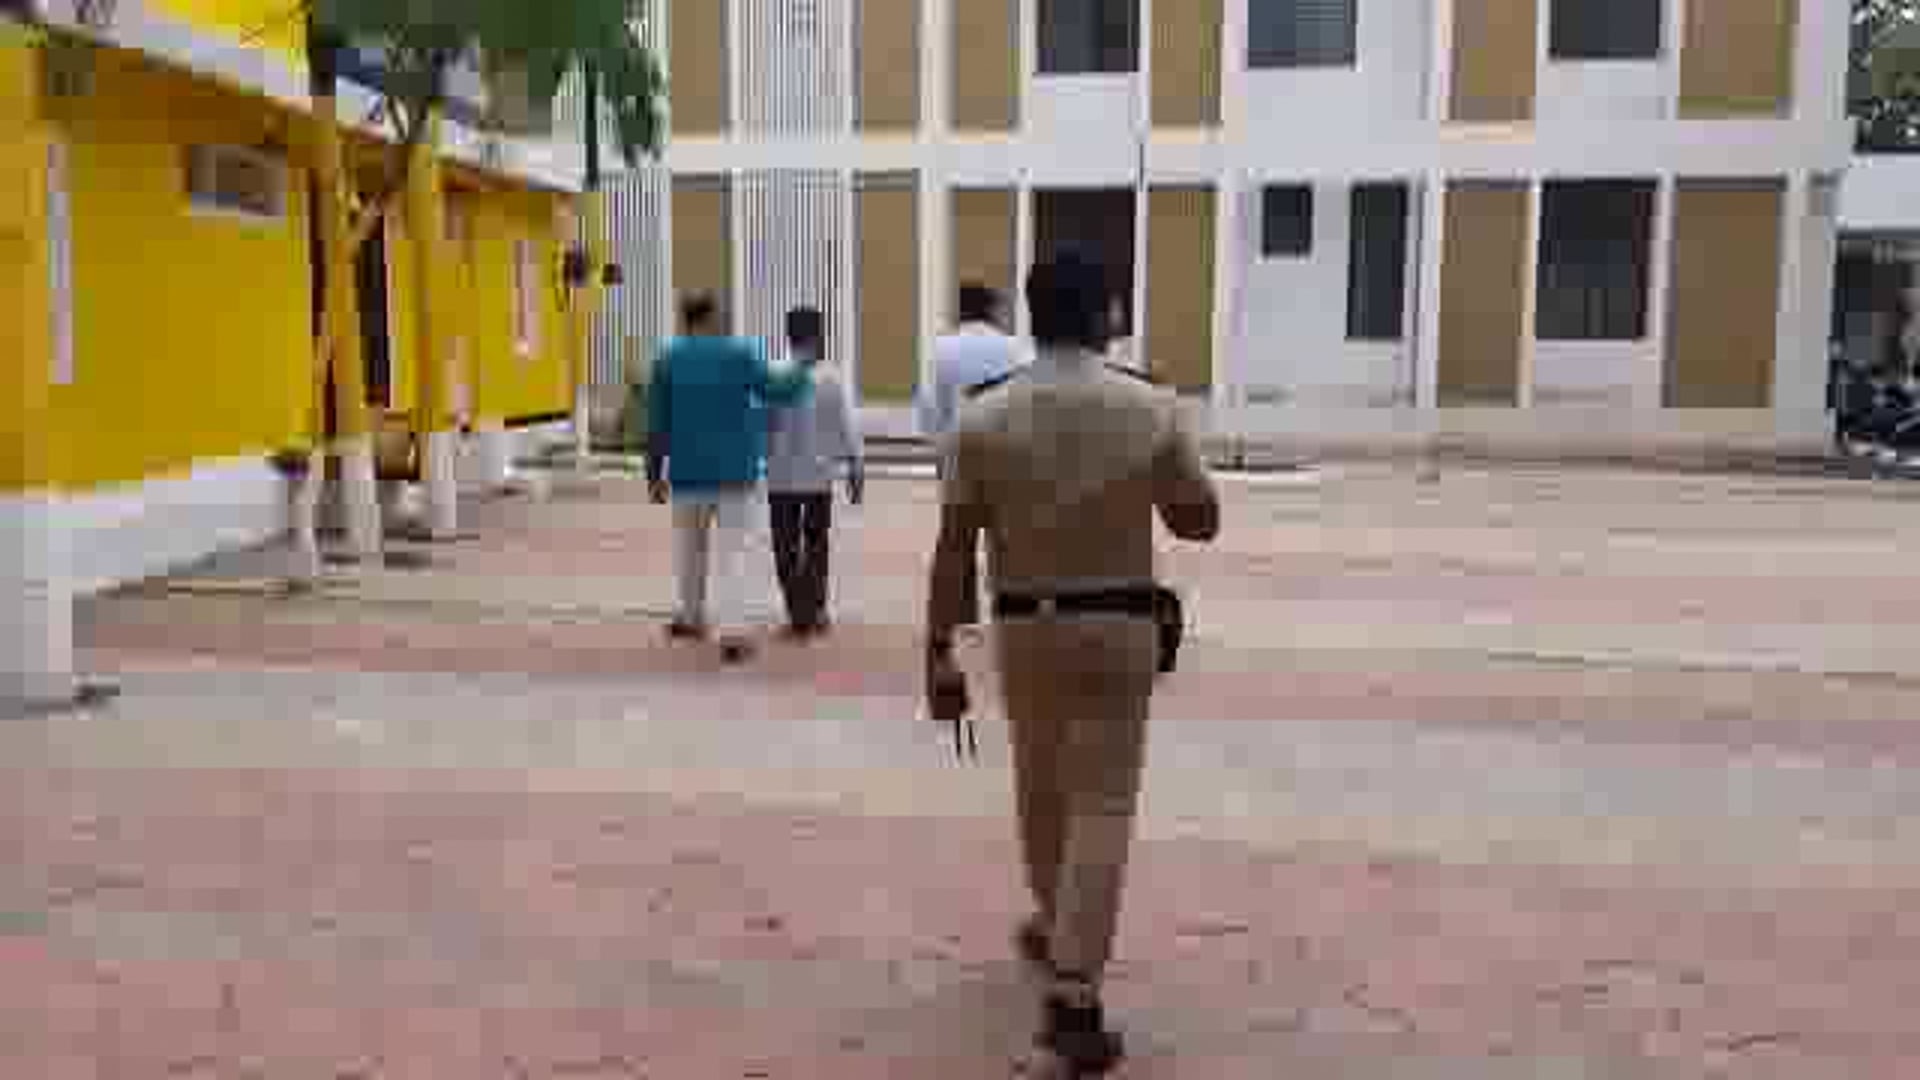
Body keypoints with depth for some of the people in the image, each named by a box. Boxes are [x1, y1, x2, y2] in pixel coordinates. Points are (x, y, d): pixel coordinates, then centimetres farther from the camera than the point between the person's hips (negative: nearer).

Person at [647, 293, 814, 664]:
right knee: (731, 552, -2)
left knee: (690, 545, 22)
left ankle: (693, 615, 36)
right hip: (736, 470, -2)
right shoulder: (742, 352, -4)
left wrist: (655, 472, 7)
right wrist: (803, 367, 12)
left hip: (688, 470, 2)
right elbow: (777, 391, -7)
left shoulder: (668, 358, 2)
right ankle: (731, 633, -12)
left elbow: (657, 422, 1)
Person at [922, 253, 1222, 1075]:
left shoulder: (981, 418, -7)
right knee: (1103, 806, 3)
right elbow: (1199, 521, 3)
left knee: (1040, 788, 22)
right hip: (1120, 626, -1)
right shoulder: (1151, 409, -7)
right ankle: (1073, 999, -1)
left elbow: (953, 550, -8)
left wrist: (939, 656, -3)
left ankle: (1058, 932, 44)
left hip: (1025, 626, 2)